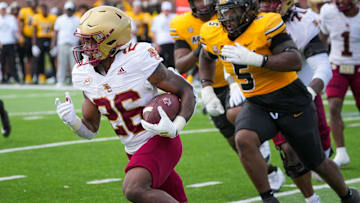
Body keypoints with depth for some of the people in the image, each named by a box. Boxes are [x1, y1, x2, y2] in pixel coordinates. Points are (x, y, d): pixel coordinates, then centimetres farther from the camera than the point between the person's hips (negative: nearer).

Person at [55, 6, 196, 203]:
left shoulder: (138, 58, -18)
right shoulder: (85, 73, 2)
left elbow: (186, 91, -10)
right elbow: (90, 130, 9)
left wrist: (175, 127, -25)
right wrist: (73, 121, -13)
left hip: (160, 141, -7)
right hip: (135, 150, 7)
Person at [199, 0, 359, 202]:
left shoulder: (266, 25, -23)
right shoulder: (214, 33, -3)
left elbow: (296, 62, -30)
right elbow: (206, 58, 21)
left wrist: (255, 59, -37)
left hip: (291, 102, -4)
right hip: (257, 105, 4)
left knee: (317, 162, 12)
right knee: (244, 140, -29)